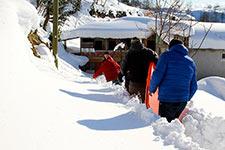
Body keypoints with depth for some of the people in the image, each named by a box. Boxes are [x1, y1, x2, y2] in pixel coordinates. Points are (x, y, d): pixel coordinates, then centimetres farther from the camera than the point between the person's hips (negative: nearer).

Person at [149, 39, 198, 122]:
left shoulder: (166, 56, -1)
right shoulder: (191, 62, 15)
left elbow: (157, 75, -11)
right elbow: (194, 86, 16)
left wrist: (152, 89, 6)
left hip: (167, 100, -6)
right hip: (183, 101, 6)